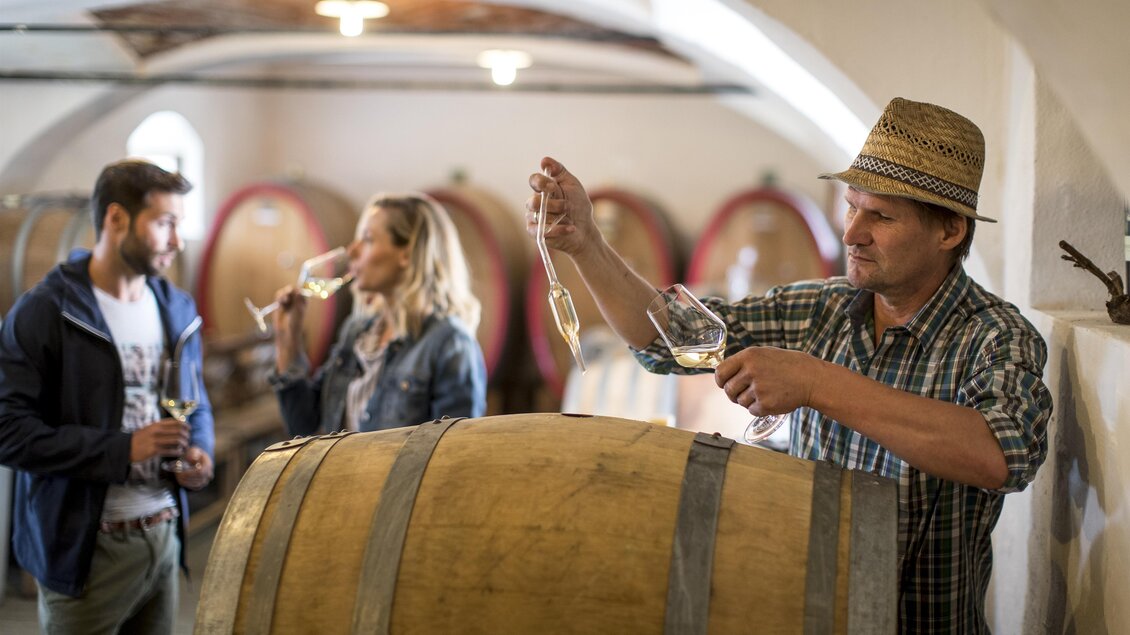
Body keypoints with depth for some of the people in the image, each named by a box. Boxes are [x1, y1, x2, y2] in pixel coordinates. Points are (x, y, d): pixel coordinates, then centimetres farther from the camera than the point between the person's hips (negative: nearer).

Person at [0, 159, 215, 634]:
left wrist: (199, 451, -2)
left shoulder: (177, 309, 10)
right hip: (88, 550, -6)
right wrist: (121, 450, -22)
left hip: (165, 538, 6)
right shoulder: (44, 313, -10)